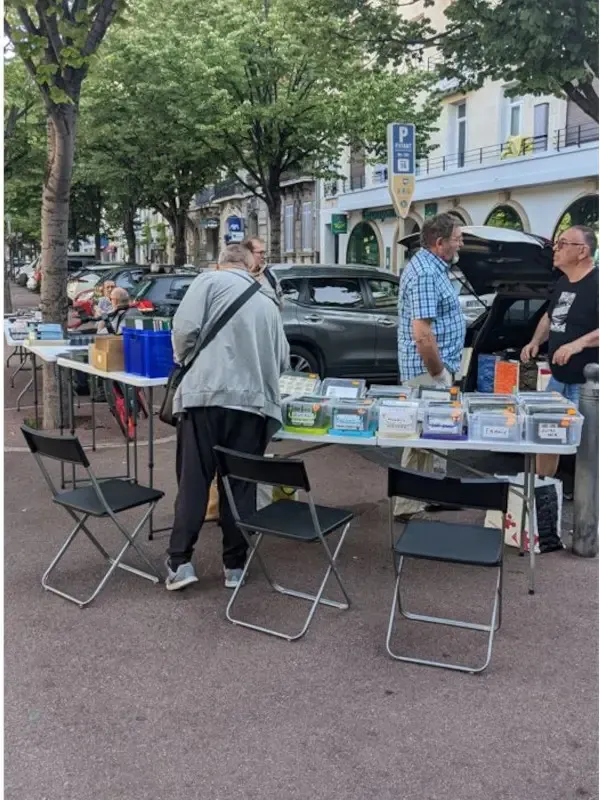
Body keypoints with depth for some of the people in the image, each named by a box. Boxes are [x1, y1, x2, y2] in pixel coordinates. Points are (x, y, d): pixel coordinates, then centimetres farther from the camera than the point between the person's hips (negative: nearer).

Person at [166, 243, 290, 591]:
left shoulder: (210, 281, 8)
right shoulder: (267, 302, 22)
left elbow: (185, 327, -5)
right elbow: (283, 359, 21)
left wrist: (185, 361, 14)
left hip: (207, 393, -3)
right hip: (253, 400, 3)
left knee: (193, 480, 5)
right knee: (240, 484, 10)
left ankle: (180, 562, 7)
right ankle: (235, 565, 16)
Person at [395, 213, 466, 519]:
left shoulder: (431, 266, 13)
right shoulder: (425, 273, -21)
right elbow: (422, 334, -28)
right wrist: (438, 372, -18)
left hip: (432, 368, 11)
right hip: (428, 370, -11)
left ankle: (423, 496, 29)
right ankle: (409, 506, 6)